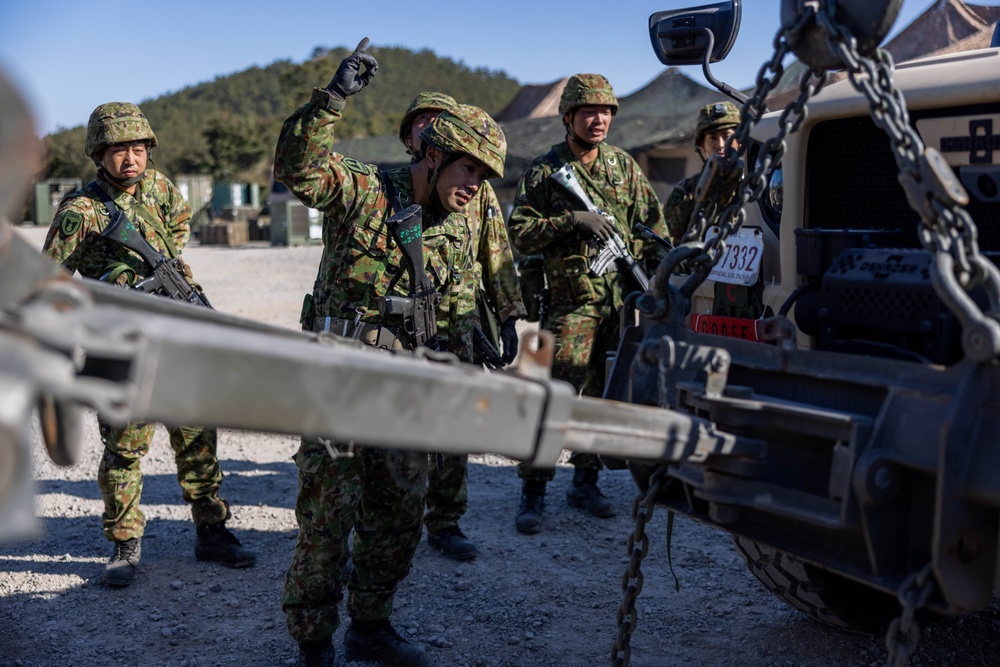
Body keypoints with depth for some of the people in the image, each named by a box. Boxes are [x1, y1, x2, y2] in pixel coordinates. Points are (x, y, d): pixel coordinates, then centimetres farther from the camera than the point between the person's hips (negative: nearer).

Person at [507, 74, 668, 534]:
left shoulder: (624, 165, 10)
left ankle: (585, 482, 23)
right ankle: (532, 492, -1)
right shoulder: (544, 171, -2)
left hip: (622, 301, 4)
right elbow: (520, 235, -8)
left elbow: (653, 226, 13)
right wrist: (573, 220, -20)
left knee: (604, 394, 10)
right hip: (571, 302, -4)